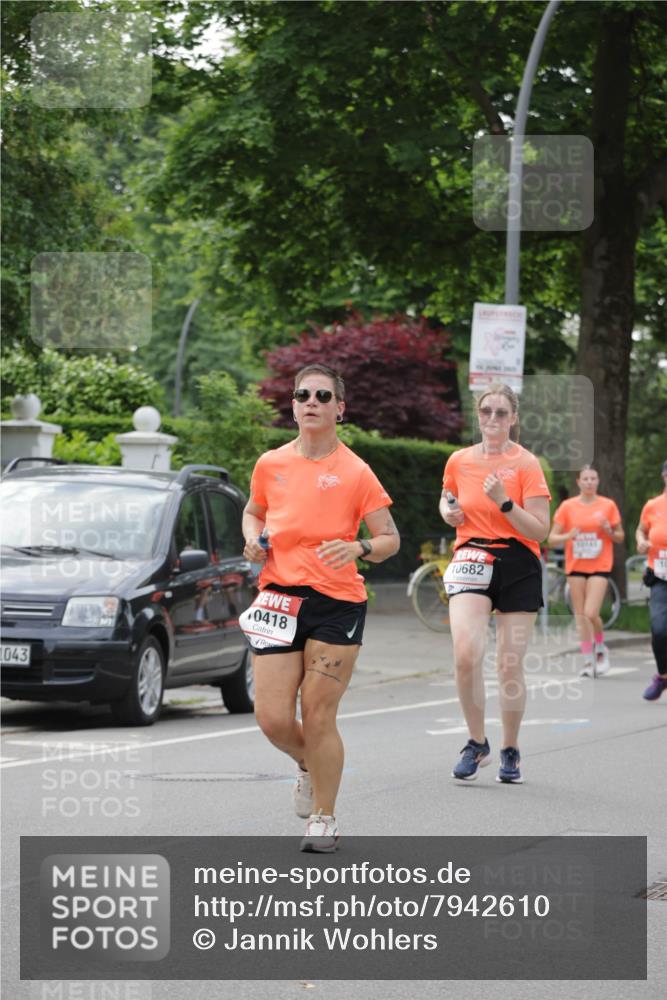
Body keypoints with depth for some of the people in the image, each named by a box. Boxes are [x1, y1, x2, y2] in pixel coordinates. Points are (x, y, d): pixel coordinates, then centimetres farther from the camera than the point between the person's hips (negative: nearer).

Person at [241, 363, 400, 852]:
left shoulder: (355, 472, -3)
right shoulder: (271, 464, 7)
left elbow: (390, 539, -1)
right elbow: (253, 512, 24)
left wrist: (360, 548, -22)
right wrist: (254, 539, 3)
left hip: (337, 603, -3)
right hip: (279, 598, 3)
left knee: (318, 716, -3)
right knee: (272, 718, -3)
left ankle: (324, 818, 15)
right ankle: (309, 764, 32)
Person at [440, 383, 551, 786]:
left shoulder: (526, 463, -5)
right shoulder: (459, 461, 6)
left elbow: (540, 530, -9)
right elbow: (448, 498, 28)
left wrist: (504, 502, -21)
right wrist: (449, 512, 5)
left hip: (518, 566, -2)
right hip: (472, 561, 2)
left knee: (510, 665, 2)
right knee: (466, 655, -18)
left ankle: (511, 750, 20)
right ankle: (477, 744, -1)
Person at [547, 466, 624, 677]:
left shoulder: (608, 505, 2)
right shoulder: (568, 506, 1)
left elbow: (620, 536, 10)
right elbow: (552, 538, 1)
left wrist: (609, 531, -11)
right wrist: (568, 536, -19)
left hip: (600, 566, -2)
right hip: (576, 566, 2)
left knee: (591, 613, -14)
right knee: (580, 616, 2)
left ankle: (601, 648, 14)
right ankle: (588, 661, 12)